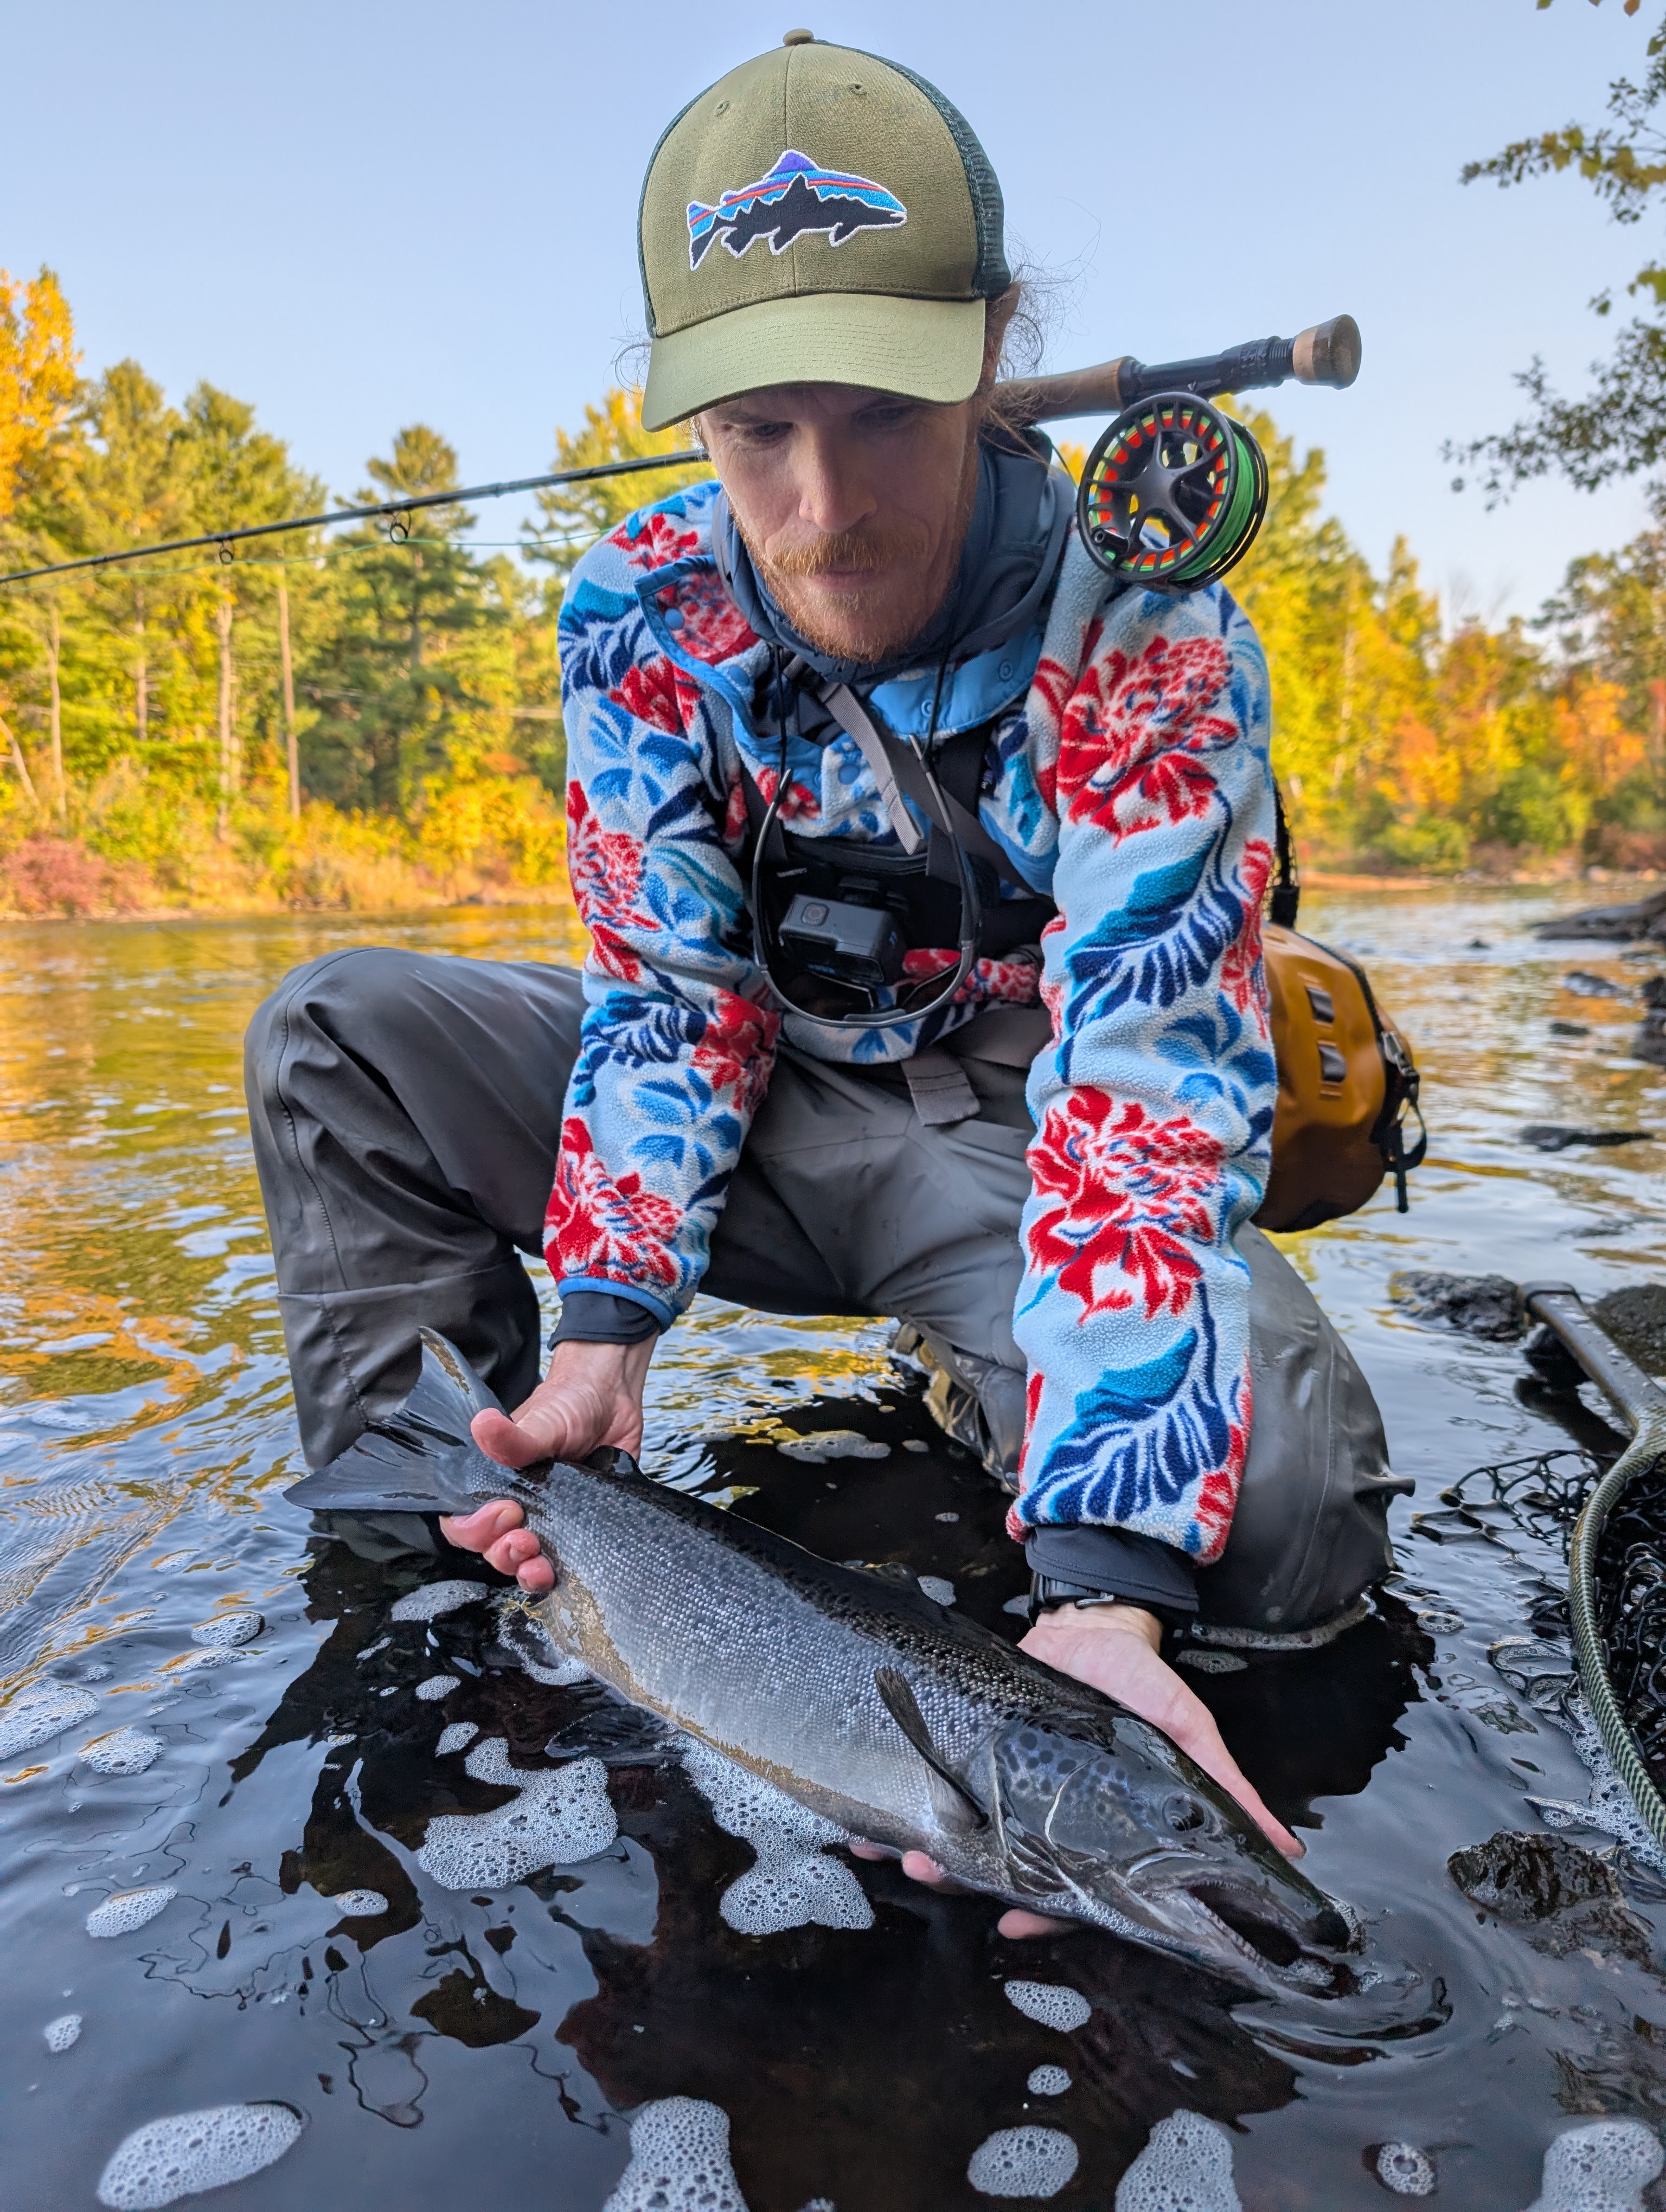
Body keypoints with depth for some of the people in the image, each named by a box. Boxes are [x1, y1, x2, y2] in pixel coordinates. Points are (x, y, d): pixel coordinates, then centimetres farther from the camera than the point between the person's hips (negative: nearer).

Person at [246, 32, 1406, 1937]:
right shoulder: (643, 608, -10)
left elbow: (1151, 1066, -31)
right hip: (768, 1108, 3)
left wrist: (1105, 1580, -41)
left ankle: (981, 1398, 4)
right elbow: (670, 987, -10)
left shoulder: (1143, 624, -22)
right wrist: (601, 1322, -25)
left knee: (1281, 1498, -30)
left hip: (1017, 1127, -2)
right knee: (330, 1040, -10)